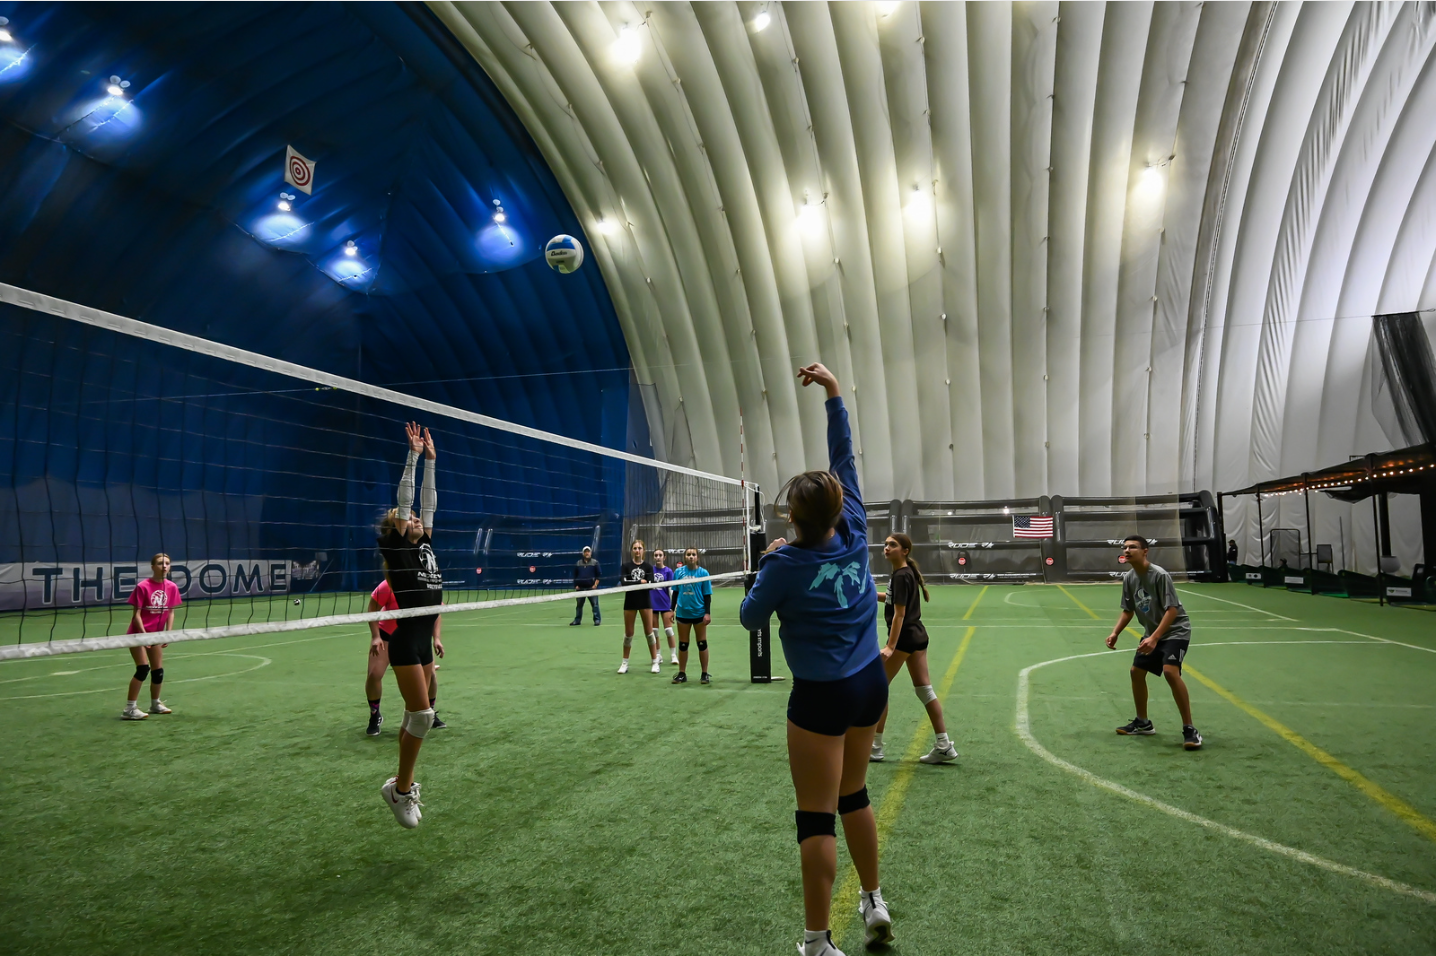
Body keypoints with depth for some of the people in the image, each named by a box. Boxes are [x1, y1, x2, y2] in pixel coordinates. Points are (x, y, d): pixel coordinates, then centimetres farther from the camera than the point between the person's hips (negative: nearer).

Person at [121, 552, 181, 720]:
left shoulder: (172, 587, -3)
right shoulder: (143, 587, -17)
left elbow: (170, 612, 3)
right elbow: (137, 614, -15)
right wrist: (144, 634, -20)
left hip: (156, 634, 5)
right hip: (138, 633, -5)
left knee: (158, 671, 11)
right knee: (143, 668, -15)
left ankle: (155, 704, 29)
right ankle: (129, 709, -6)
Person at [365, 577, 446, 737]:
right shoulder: (389, 586, -29)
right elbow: (372, 610, -18)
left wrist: (437, 638, -19)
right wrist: (375, 637, -25)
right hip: (386, 634, -2)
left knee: (430, 673, -6)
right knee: (374, 674, -12)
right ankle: (374, 716, 14)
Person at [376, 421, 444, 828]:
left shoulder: (426, 546, 13)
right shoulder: (395, 547, -5)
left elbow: (428, 503, 13)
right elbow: (404, 500, -8)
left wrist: (431, 461, 14)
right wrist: (413, 456, -7)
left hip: (424, 640, 8)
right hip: (405, 641, -8)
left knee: (415, 715, 13)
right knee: (422, 714, -9)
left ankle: (403, 783, 24)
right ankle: (400, 788, 5)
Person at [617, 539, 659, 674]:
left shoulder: (648, 566, 0)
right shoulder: (626, 565, 0)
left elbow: (650, 585, -11)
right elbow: (623, 582, -15)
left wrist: (632, 582, -18)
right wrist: (640, 581, -19)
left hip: (645, 602, 0)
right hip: (630, 602, 0)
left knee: (649, 631, 3)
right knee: (628, 633, 7)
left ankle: (656, 661, 11)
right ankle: (625, 663, 17)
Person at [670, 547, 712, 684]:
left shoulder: (703, 572, -5)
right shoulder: (678, 572, 0)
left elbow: (707, 595, -3)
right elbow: (675, 592, 9)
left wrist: (708, 613, -9)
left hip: (699, 613, -2)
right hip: (683, 613, 2)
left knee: (702, 643, 5)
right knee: (682, 644, 10)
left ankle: (705, 674, 15)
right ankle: (682, 674, 21)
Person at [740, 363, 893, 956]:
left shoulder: (787, 564, -18)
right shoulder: (854, 534, -6)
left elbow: (751, 619, -2)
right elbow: (844, 458, 3)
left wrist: (765, 562, 7)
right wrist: (834, 393, 5)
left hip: (823, 696, -6)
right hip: (870, 683, 6)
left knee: (817, 818, 3)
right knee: (853, 796, 23)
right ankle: (874, 904, 37)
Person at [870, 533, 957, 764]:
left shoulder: (901, 576, -17)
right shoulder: (908, 571, 11)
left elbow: (899, 614, -22)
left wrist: (890, 647, -25)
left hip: (904, 636, -10)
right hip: (918, 635, 10)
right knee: (924, 689, 11)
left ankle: (874, 747, 7)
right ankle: (944, 746, 13)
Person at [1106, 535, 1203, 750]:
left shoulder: (1160, 575, -24)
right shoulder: (1128, 578, -2)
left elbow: (1172, 609, -27)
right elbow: (1128, 610, 8)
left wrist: (1154, 638, -34)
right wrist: (1115, 633, -5)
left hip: (1176, 630, -8)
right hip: (1152, 632, 8)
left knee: (1170, 671, -26)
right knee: (1137, 671, 10)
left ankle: (1189, 729, -15)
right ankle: (1142, 723, 26)